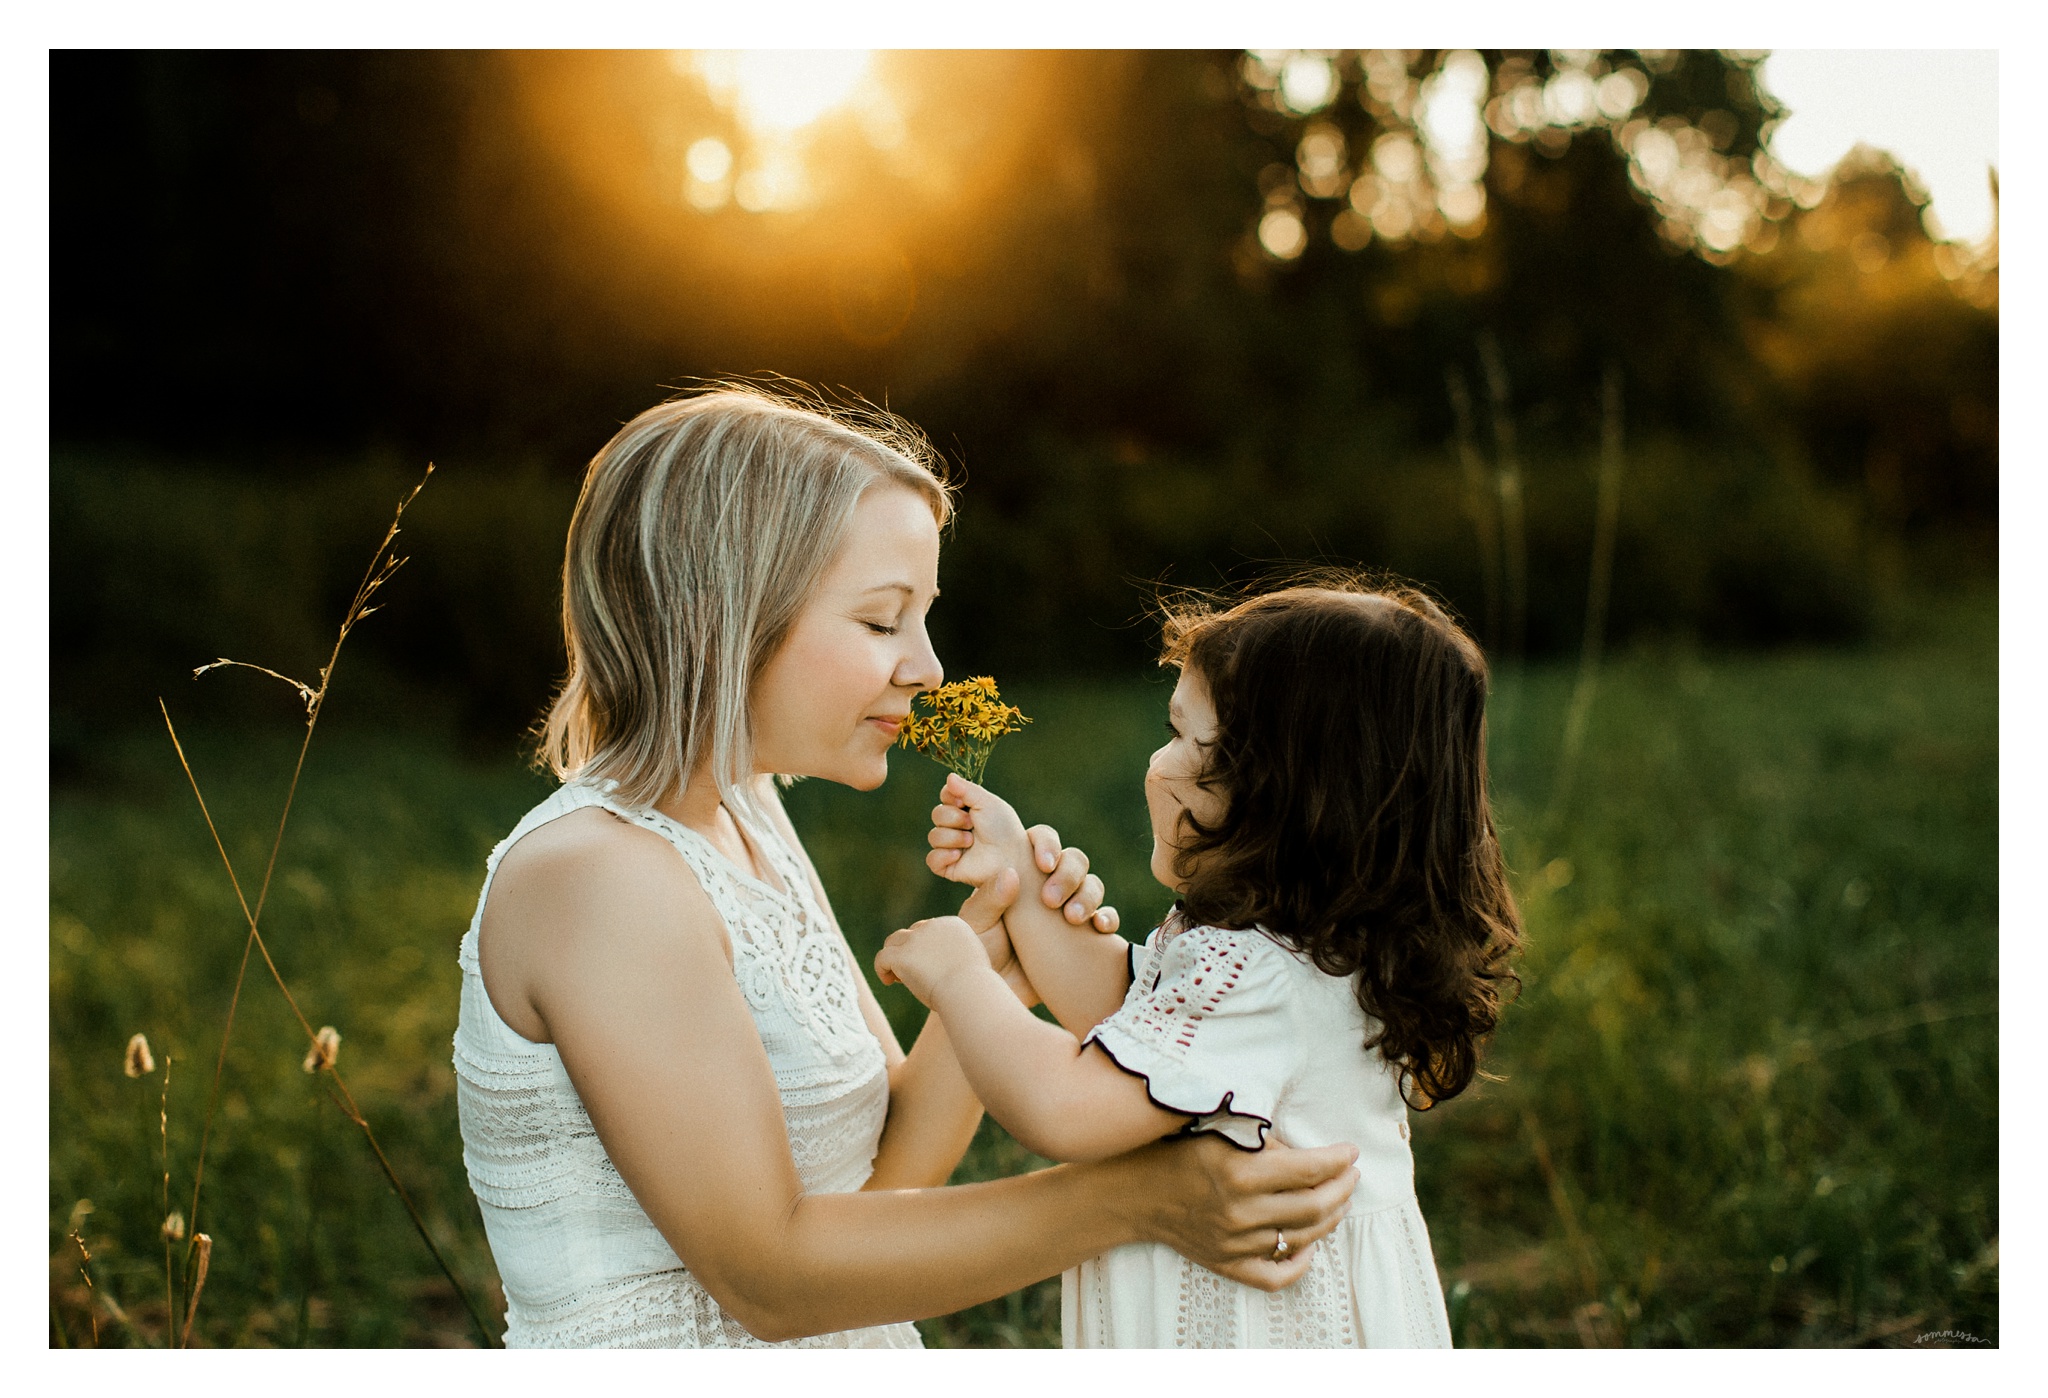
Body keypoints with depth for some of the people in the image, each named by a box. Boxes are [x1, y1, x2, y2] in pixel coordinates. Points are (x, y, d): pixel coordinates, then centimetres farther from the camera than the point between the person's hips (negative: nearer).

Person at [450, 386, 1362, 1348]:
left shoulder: (745, 815, 6)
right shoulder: (593, 877, -18)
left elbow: (884, 1172, 6)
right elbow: (768, 1276, -19)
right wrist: (1137, 1201, -22)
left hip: (850, 1374, 6)